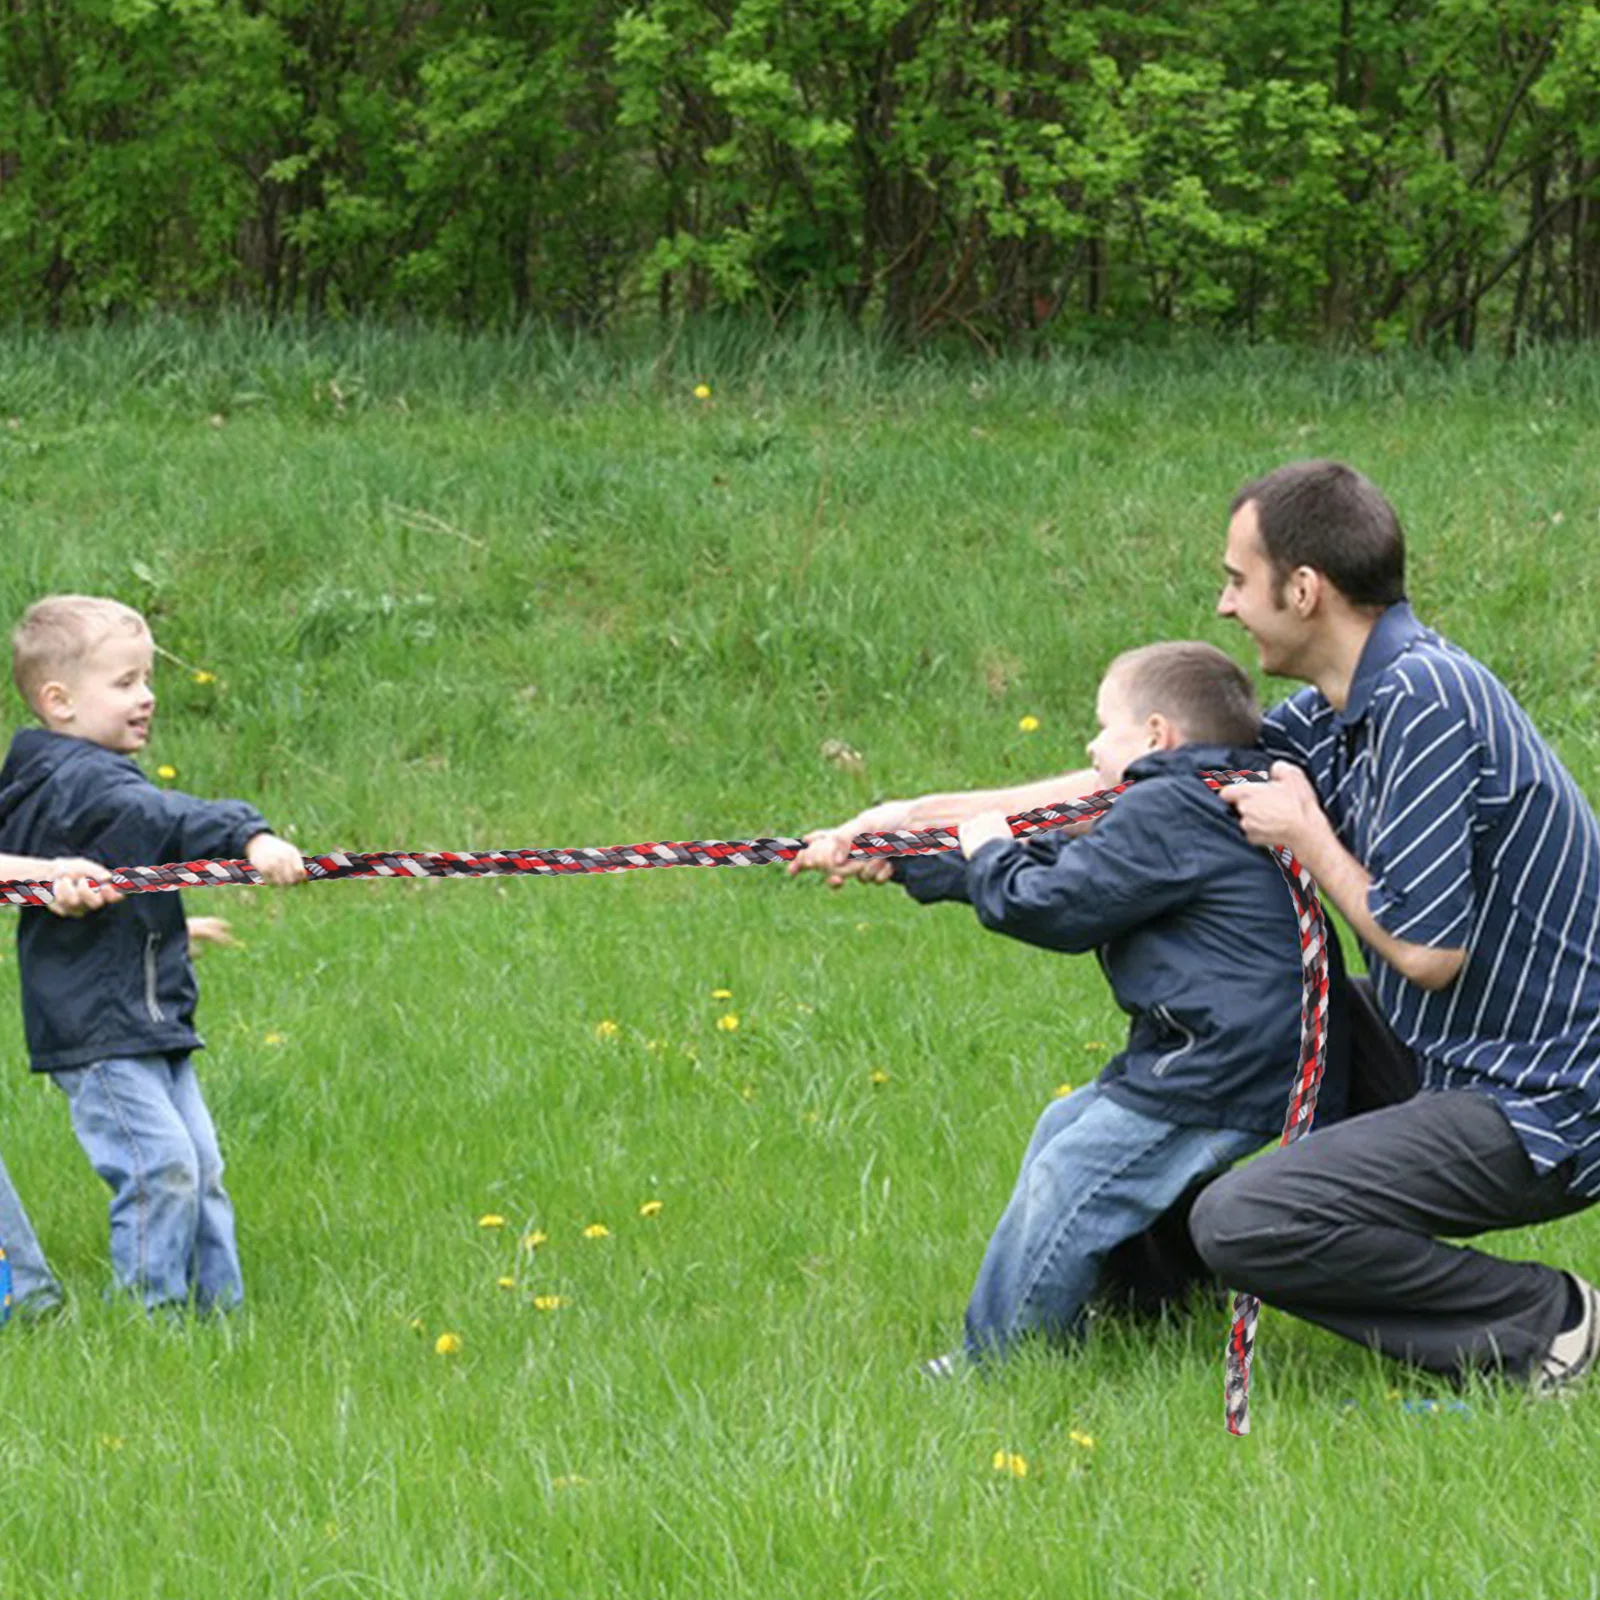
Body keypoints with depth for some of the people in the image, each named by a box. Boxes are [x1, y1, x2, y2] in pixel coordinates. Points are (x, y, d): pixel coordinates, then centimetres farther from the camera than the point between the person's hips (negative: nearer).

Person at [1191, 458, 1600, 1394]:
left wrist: (1307, 837, -10)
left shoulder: (1425, 700, -22)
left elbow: (1427, 951, -25)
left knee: (1240, 1222, -23)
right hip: (1480, 1070, 10)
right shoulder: (1349, 705, 7)